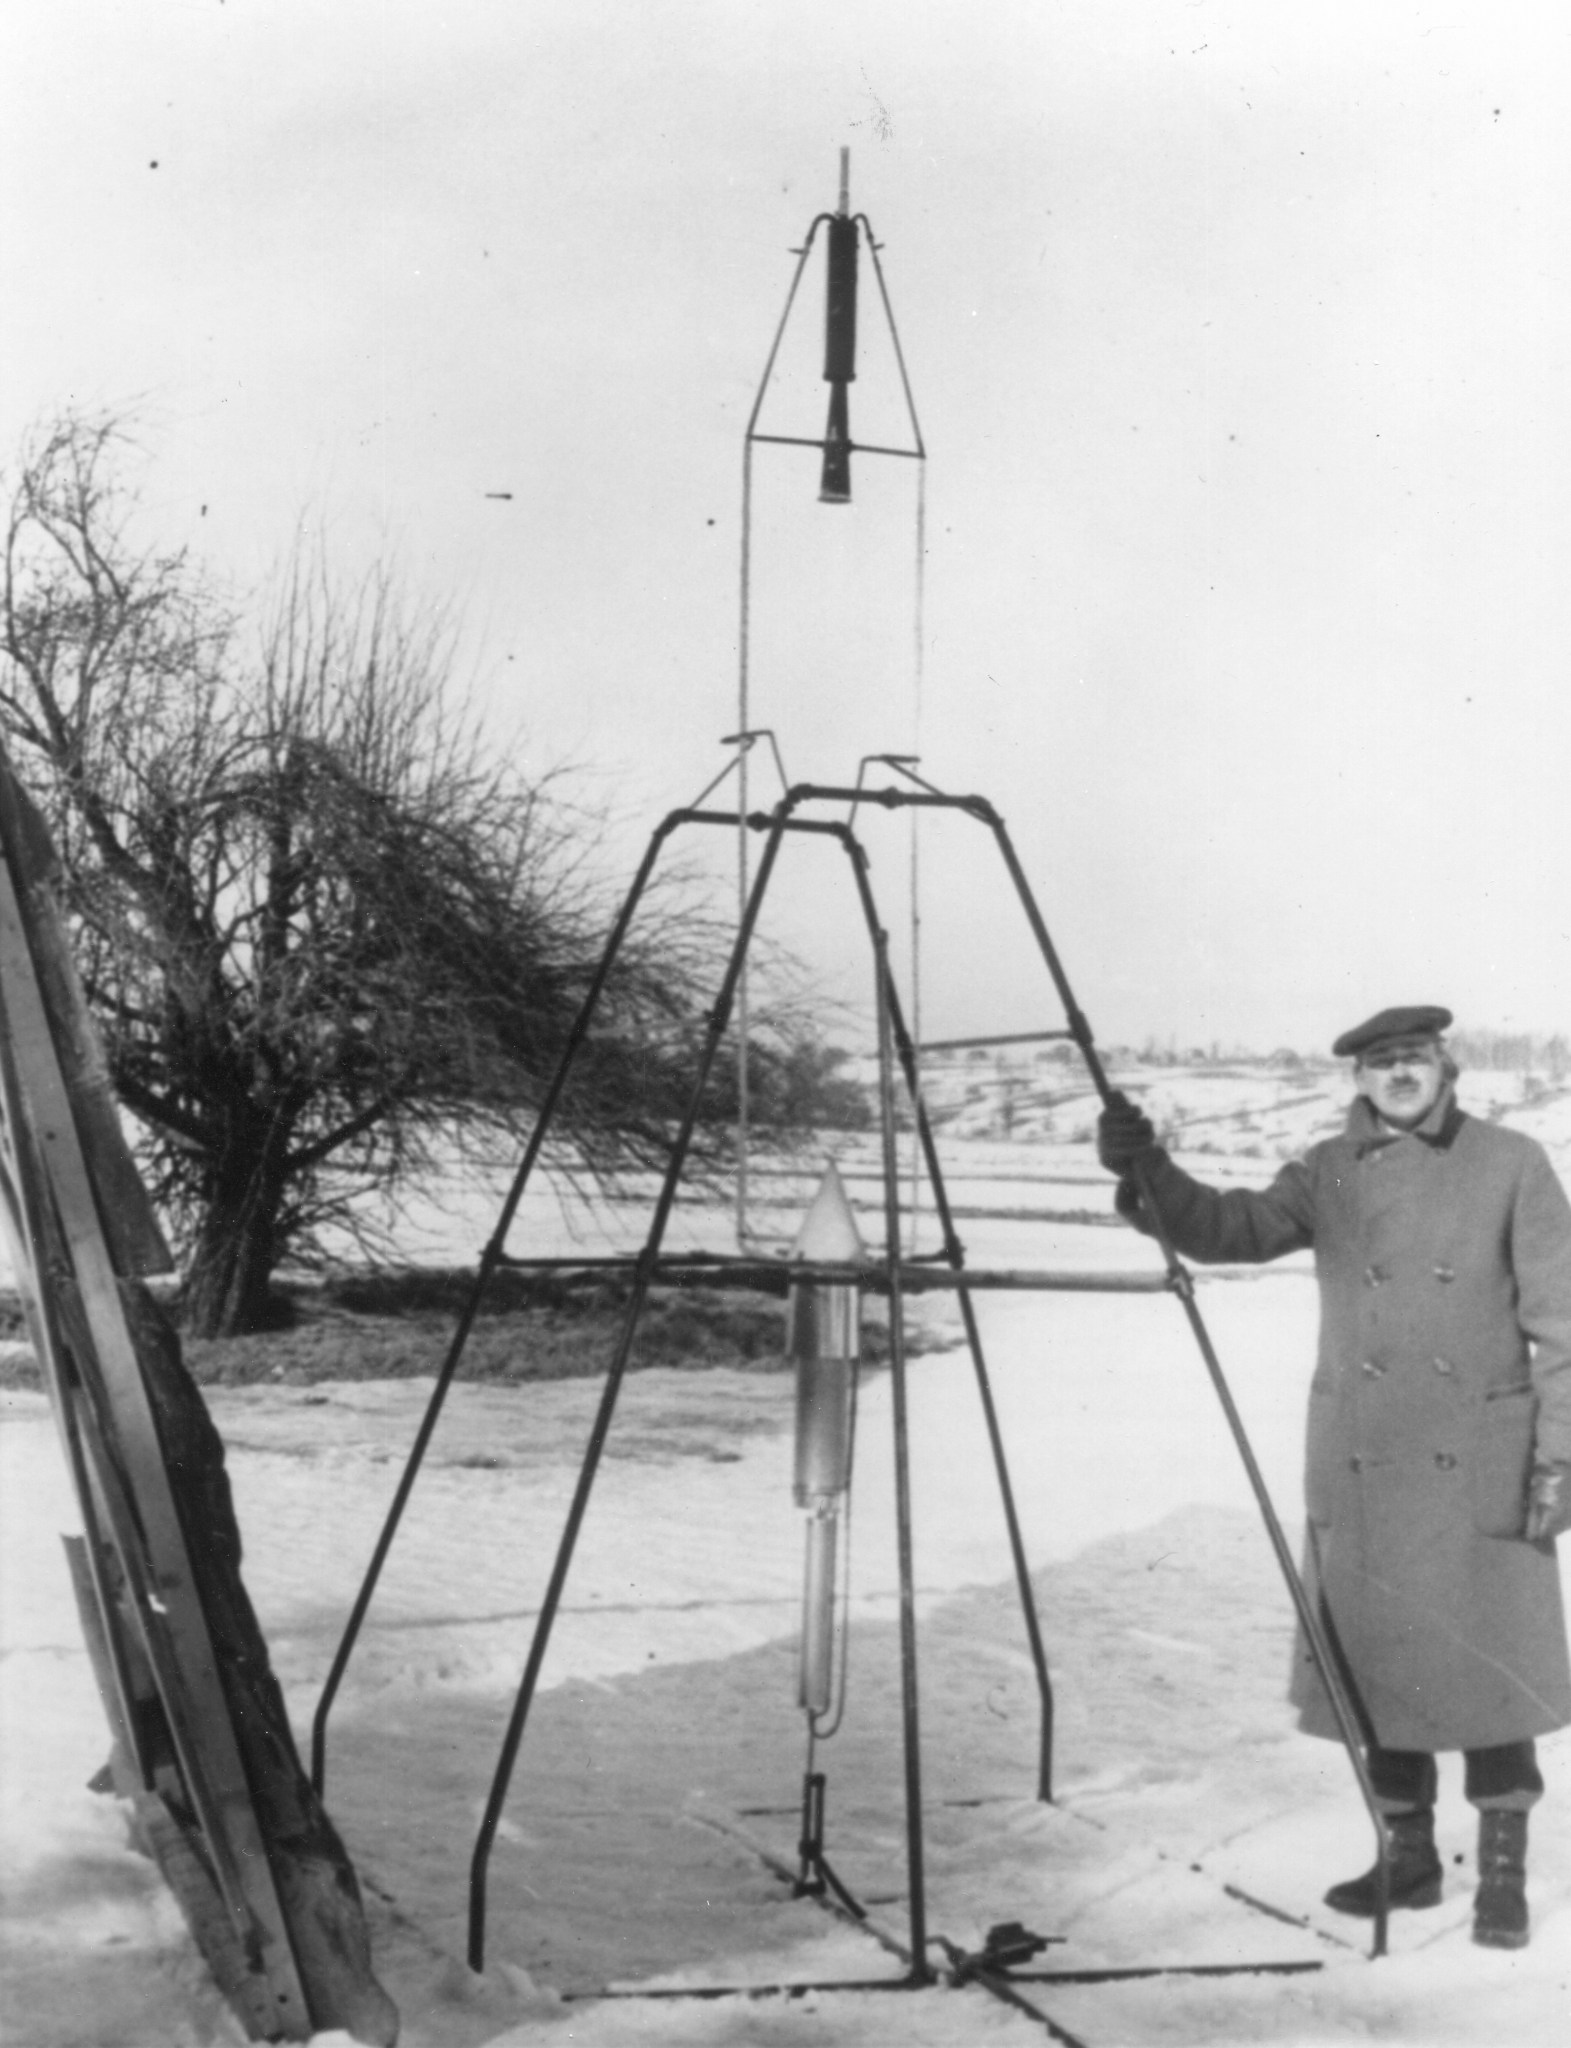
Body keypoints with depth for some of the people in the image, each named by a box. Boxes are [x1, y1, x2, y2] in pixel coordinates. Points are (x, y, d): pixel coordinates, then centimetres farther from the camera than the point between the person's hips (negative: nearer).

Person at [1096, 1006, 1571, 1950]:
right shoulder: (1330, 1174, 6)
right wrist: (1147, 1173, -24)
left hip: (1482, 1465, -3)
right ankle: (1409, 1854, 25)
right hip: (1360, 1465, 3)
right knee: (1376, 1661, 10)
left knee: (1494, 1666, -1)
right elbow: (1226, 1227, -5)